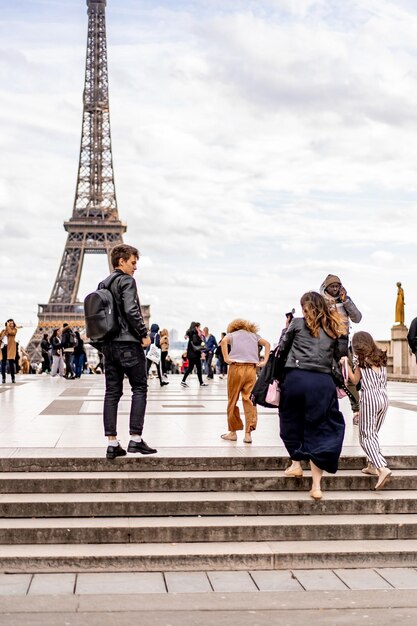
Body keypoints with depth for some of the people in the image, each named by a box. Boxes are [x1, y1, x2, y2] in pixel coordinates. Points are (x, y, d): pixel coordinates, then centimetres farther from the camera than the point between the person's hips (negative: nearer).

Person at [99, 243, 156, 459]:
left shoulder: (103, 284, 16)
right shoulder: (127, 281, -8)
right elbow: (131, 311, -19)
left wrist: (103, 341, 17)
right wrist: (144, 334, -10)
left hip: (108, 344, 8)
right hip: (128, 343, -7)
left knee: (112, 392, 6)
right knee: (139, 388, 1)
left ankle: (112, 443, 5)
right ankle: (135, 439, -4)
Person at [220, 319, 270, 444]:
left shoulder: (231, 334, 16)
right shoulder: (254, 335, 23)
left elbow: (224, 341, -7)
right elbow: (267, 343, 9)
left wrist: (226, 358, -7)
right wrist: (264, 361, 4)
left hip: (236, 367, -2)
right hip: (252, 368, 2)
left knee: (233, 400, 6)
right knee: (249, 400, 1)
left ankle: (233, 432, 11)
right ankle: (248, 433, -5)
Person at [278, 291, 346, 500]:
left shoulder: (297, 323, 5)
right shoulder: (333, 329, 13)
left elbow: (282, 348, 10)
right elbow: (337, 357, 13)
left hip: (296, 377, -2)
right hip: (323, 381, 2)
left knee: (292, 421, 21)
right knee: (318, 429, 4)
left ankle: (296, 464, 29)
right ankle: (316, 485, 0)